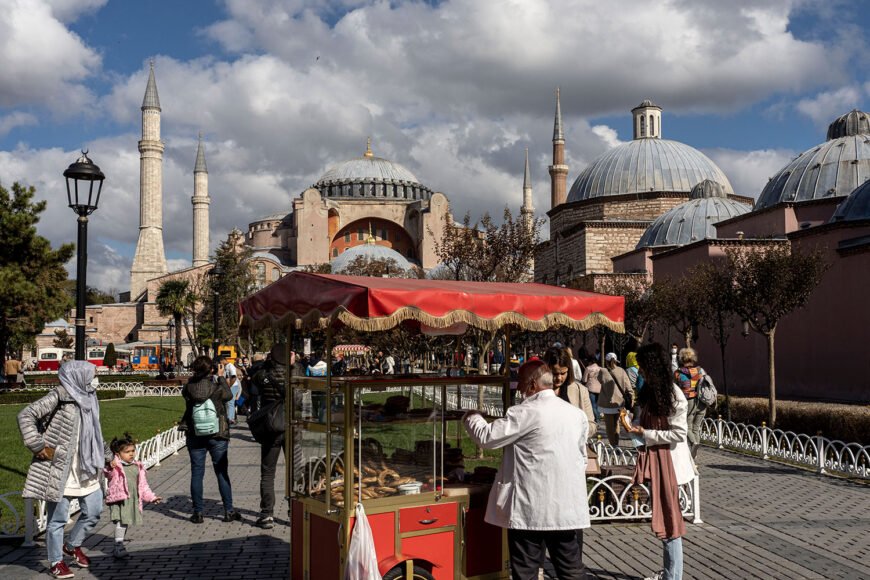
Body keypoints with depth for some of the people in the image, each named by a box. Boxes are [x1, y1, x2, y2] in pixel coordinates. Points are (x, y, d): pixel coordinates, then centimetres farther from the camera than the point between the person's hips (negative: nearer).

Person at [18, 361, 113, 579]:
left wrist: (107, 456, 24)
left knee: (93, 511, 11)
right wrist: (37, 445, -19)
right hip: (59, 470, -7)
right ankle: (56, 562, 20)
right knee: (57, 518, 4)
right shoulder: (60, 396, -13)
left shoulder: (88, 399, 10)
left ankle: (72, 546, 34)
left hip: (85, 470, 7)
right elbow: (26, 415, -18)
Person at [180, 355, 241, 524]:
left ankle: (197, 512, 12)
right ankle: (228, 511, 13)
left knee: (196, 474, 9)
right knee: (222, 473, 8)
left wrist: (195, 377, 9)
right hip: (217, 436, -1)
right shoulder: (217, 388, -15)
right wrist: (220, 377, 14)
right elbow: (229, 395, 5)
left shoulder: (189, 388, -11)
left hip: (195, 437, 2)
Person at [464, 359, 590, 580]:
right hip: (567, 507, 6)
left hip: (531, 509, -6)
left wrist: (472, 417, 11)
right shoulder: (576, 414, 9)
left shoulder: (526, 413, -13)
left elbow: (486, 437, -8)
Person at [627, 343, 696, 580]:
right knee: (661, 517, 16)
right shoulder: (650, 391, 9)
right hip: (653, 459, 8)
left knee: (668, 518, -1)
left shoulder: (673, 395, -16)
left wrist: (645, 433, -17)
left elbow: (678, 433, -18)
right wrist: (634, 426, 3)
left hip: (667, 461, -8)